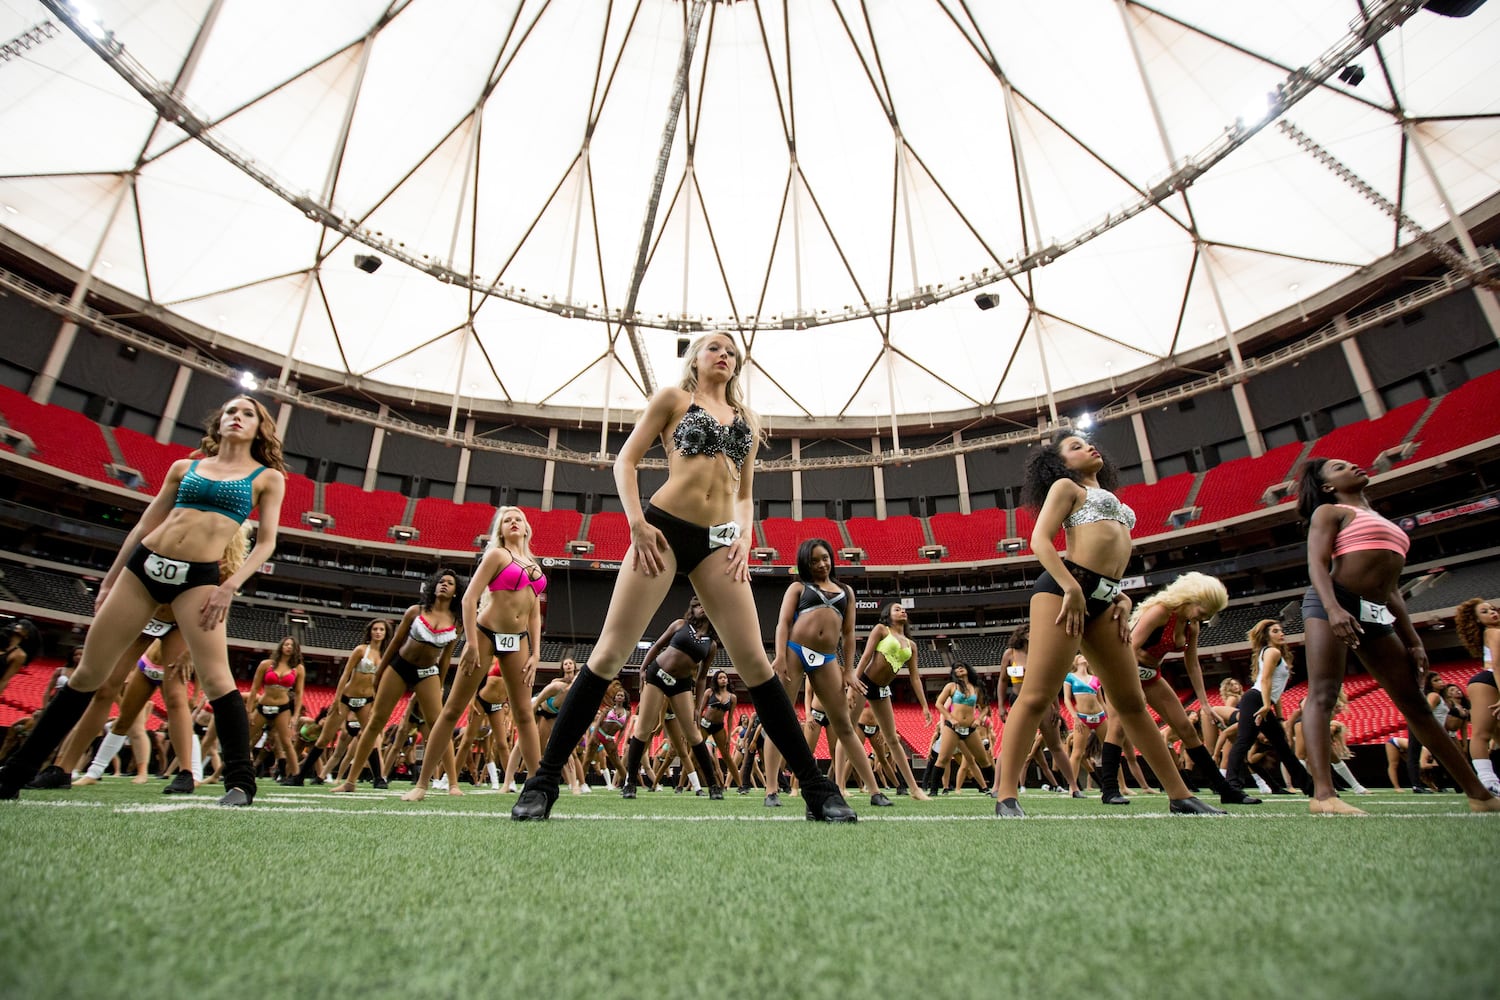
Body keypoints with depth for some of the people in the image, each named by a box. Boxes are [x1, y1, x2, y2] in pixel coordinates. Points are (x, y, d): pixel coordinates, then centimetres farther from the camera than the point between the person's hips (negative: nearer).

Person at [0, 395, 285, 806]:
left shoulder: (268, 477, 5)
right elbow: (144, 525, 19)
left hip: (199, 576, -4)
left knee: (215, 677, -16)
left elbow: (266, 542, 0)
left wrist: (230, 586, -11)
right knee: (89, 672, 11)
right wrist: (110, 580, 17)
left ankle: (240, 782, -12)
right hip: (144, 564, 4)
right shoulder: (184, 467, 15)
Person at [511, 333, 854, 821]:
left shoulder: (745, 415, 21)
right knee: (610, 652, -5)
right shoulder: (673, 397, 11)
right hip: (664, 529, -2)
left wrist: (744, 538, 4)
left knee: (754, 662, -2)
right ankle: (544, 780, 7)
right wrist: (636, 522, -9)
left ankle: (816, 787, 6)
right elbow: (626, 461, 6)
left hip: (718, 541, 3)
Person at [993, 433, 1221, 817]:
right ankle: (1006, 797, -14)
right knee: (1037, 696, -14)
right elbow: (1040, 539, -4)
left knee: (1132, 702, 12)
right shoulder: (1066, 486, 11)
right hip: (1064, 588, -8)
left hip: (1103, 598, 8)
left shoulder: (1109, 498, 33)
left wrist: (1123, 597, 11)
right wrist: (1071, 588, -16)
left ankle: (1180, 796, 21)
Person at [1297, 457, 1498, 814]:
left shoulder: (1383, 522, 30)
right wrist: (1333, 607, -24)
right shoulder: (1329, 512, 8)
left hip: (1376, 615, 8)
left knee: (1416, 704, 11)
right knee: (1323, 694, -17)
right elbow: (1317, 563, -8)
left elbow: (1391, 589, 27)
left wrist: (1412, 640, 19)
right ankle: (1323, 794, -26)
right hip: (1331, 605, -7)